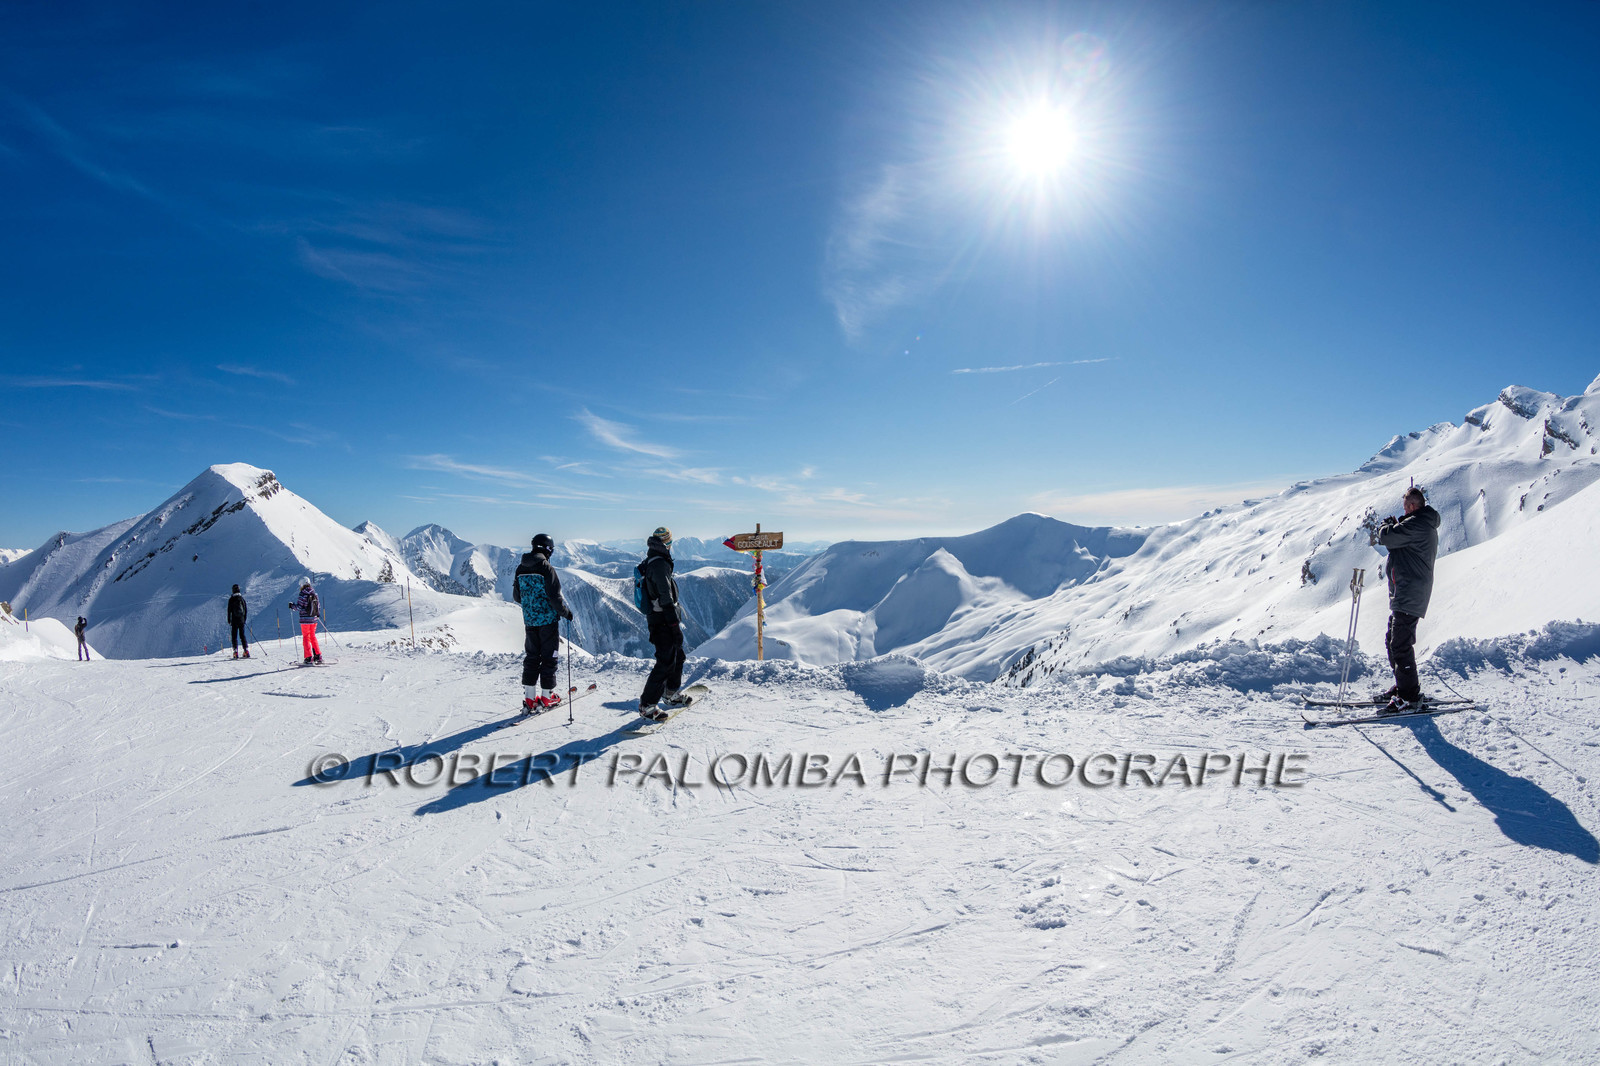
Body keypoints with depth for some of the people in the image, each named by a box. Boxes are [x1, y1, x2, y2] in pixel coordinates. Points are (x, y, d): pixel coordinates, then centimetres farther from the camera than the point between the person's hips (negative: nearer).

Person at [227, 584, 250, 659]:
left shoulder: (231, 599, -4)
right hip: (241, 619, 3)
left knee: (234, 636, 1)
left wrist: (229, 620, 3)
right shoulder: (242, 598, 6)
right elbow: (246, 610, 10)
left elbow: (229, 610, -4)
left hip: (234, 619, -3)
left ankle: (235, 651, -8)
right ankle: (246, 650, -2)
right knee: (242, 635, 7)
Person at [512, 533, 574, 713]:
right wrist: (566, 612, -3)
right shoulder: (546, 568, -16)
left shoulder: (521, 569, 3)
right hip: (548, 620, -5)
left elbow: (516, 595, 11)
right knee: (548, 657, 5)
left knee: (531, 657, 11)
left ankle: (529, 698, 8)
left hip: (529, 621, 6)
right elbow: (554, 597, -18)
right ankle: (547, 696, 11)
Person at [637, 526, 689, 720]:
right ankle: (647, 704, -2)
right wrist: (676, 627, -21)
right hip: (663, 622, -10)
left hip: (655, 619, 10)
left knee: (677, 656, 21)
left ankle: (671, 694, 35)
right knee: (666, 662, -6)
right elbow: (666, 599, -23)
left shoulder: (647, 563, 13)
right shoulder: (659, 564, -19)